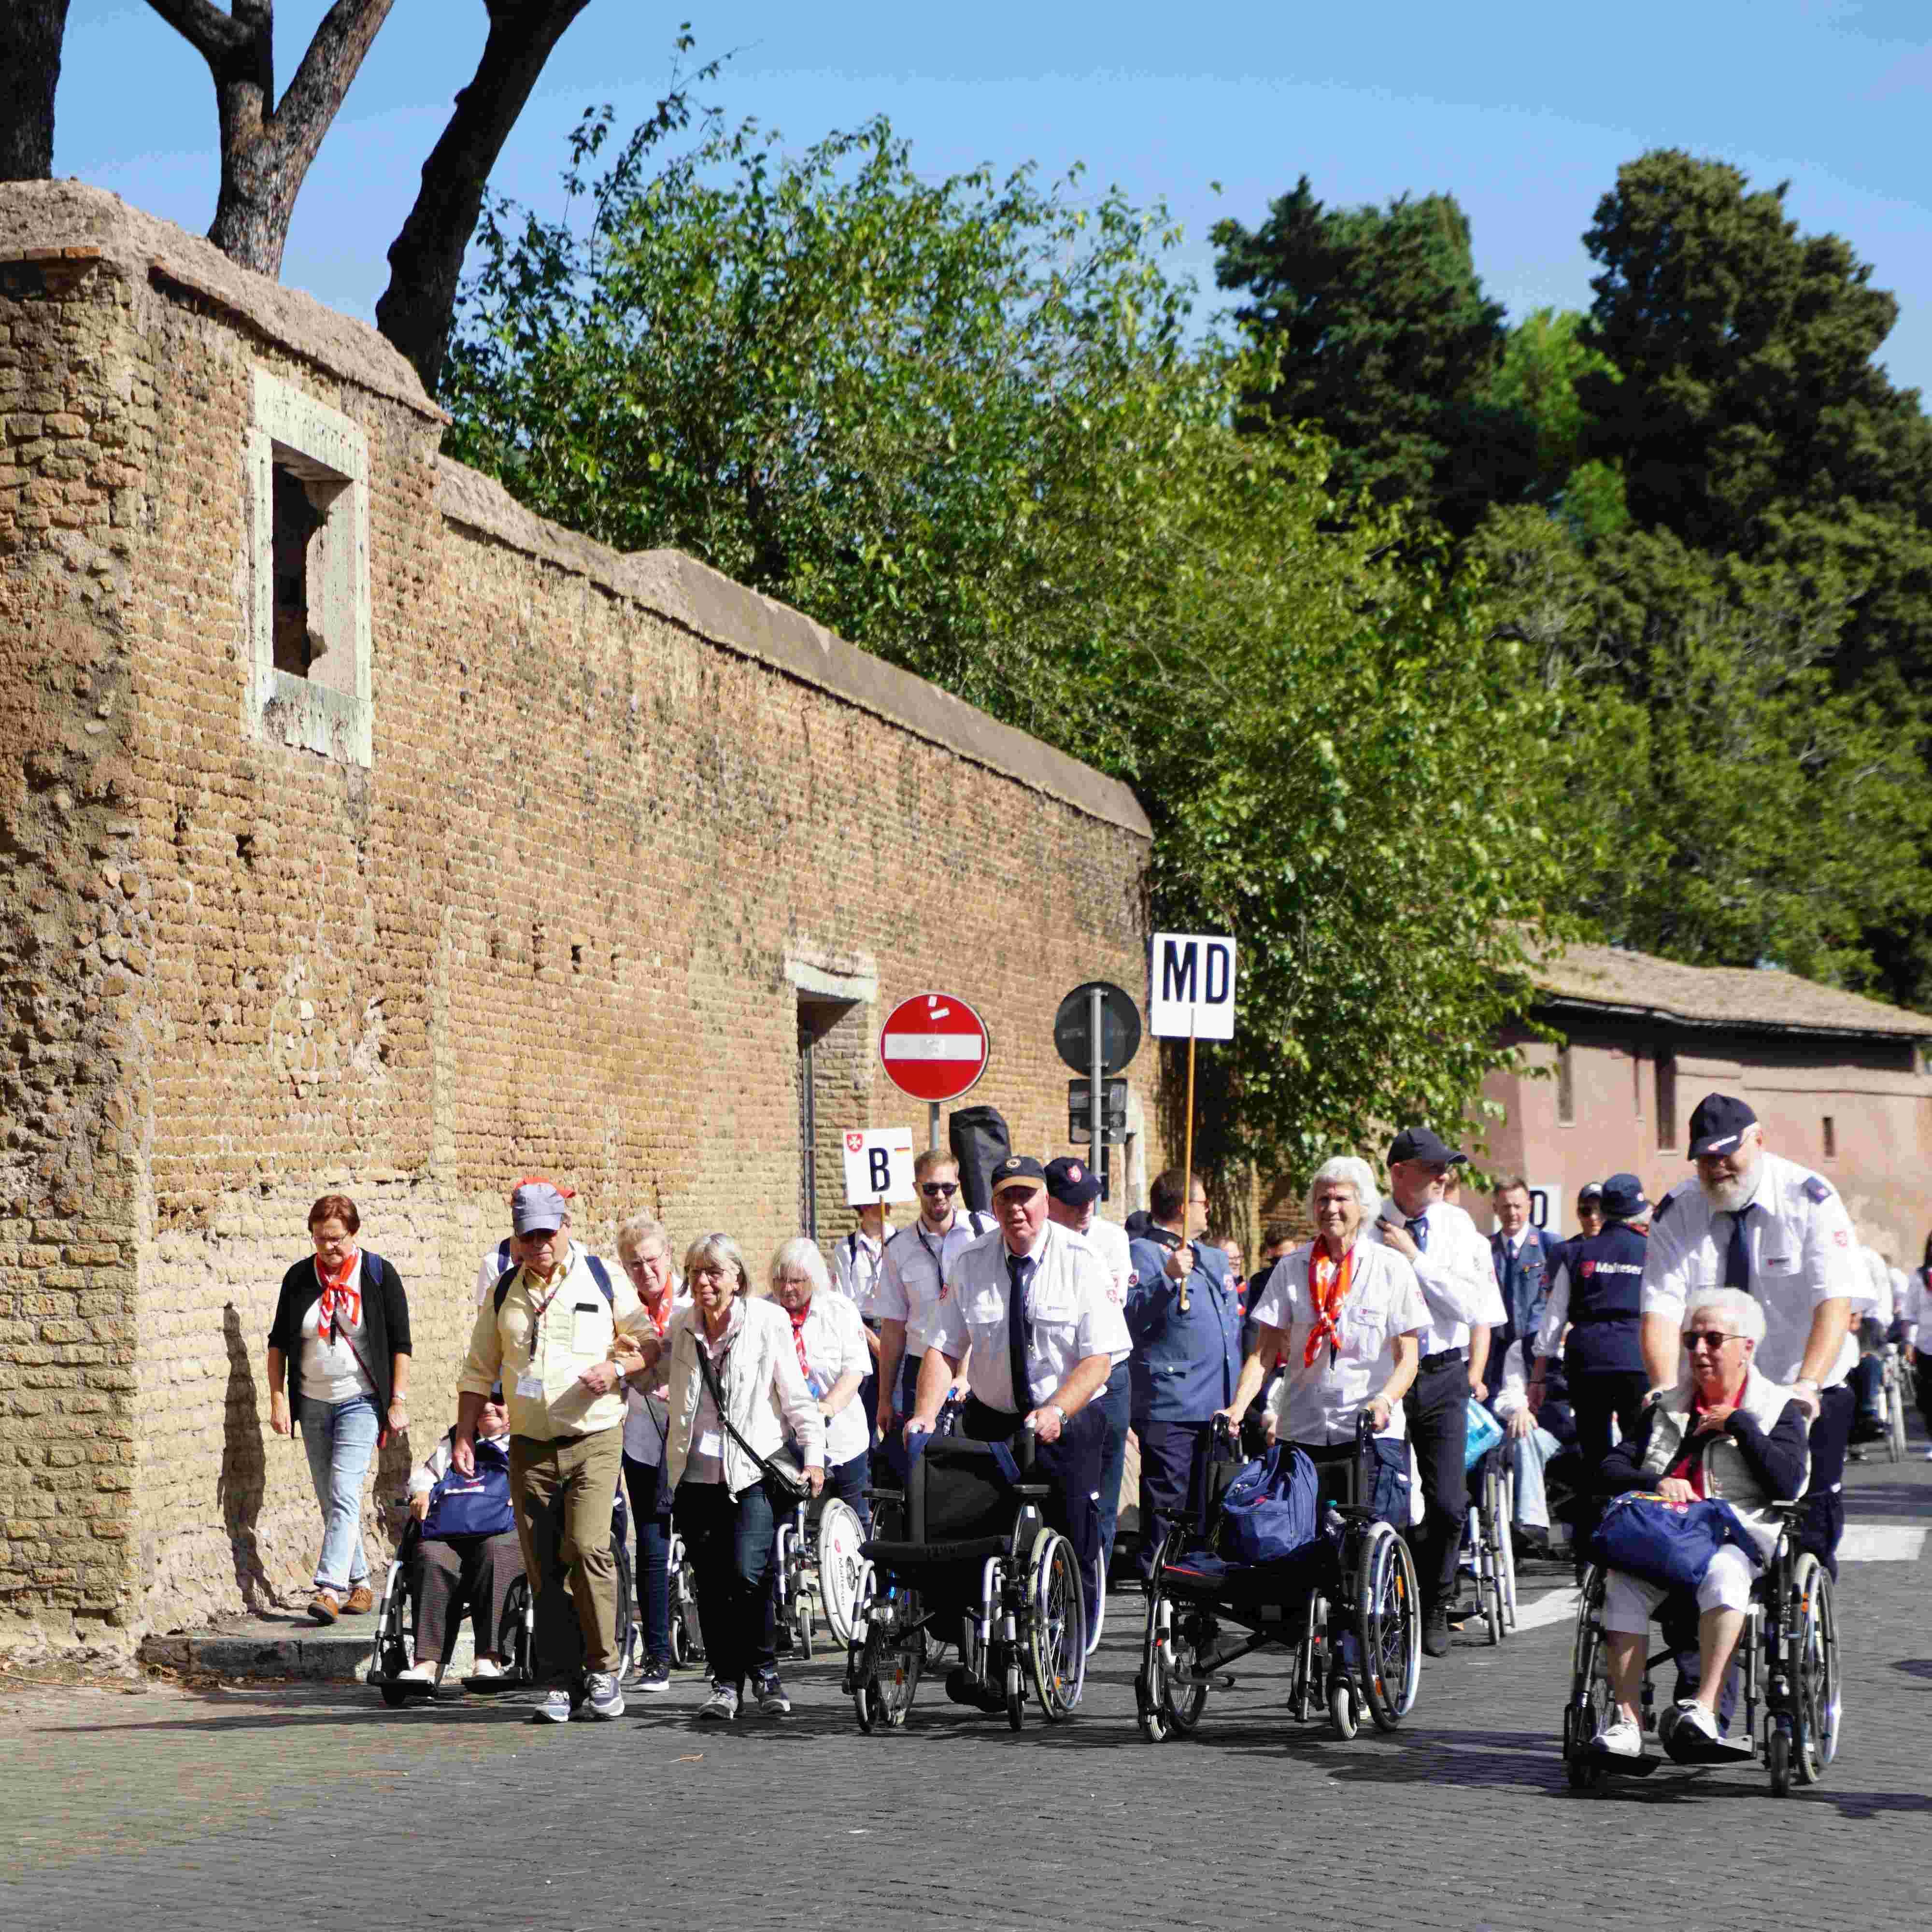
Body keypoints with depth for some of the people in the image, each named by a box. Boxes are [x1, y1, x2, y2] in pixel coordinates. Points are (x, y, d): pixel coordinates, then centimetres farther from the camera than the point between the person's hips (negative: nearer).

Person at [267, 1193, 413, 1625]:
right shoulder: (299, 1278, 4)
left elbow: (400, 1344, -2)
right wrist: (278, 1399, 1)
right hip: (313, 1403, 5)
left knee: (344, 1493, -17)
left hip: (360, 1402, -5)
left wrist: (399, 1402, -7)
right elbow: (278, 1343, 9)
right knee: (330, 1500, 9)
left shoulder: (378, 1275, -4)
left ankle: (330, 1588, -26)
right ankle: (359, 1583, 20)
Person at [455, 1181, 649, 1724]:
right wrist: (464, 1436, 7)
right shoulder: (504, 1293, 11)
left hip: (594, 1440, -3)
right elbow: (479, 1370, 16)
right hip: (530, 1448, 3)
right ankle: (560, 1683, 8)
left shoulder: (603, 1280, 3)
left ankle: (603, 1669, -7)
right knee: (544, 1567, 1)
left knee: (587, 1548, -19)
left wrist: (617, 1368, -10)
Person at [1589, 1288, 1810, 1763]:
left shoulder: (1777, 1408, 15)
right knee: (1622, 1579, -31)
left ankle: (1701, 1713, -45)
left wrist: (1738, 1423, -1)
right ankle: (1626, 1723, -36)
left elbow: (1788, 1482, -3)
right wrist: (1657, 1483, -5)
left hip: (1741, 1538, -3)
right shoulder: (1667, 1409, 26)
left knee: (1724, 1571, -39)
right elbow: (1609, 1471, 14)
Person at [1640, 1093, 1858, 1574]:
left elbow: (1835, 1300, -20)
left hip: (1806, 1397, -2)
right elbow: (1661, 1309, -11)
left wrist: (1806, 1385, -34)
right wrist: (1665, 1389, -29)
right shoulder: (1676, 1213, -3)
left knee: (1811, 1525, -5)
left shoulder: (1810, 1198, -10)